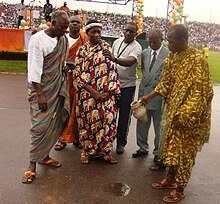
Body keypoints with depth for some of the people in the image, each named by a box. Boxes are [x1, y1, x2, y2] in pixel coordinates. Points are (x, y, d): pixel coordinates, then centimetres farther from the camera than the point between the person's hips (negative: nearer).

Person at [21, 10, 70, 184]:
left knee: (55, 124, 8)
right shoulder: (38, 39, -12)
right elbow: (34, 68, -16)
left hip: (59, 88, 6)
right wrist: (40, 94, -19)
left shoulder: (63, 39, 6)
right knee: (41, 125, -7)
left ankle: (44, 155, 23)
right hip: (41, 88, -6)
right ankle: (33, 163, 3)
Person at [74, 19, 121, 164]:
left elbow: (113, 70, 4)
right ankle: (87, 152, 17)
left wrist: (109, 91, -7)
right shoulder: (82, 50, 4)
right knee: (89, 119, -1)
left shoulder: (107, 47, 8)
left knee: (109, 118, -5)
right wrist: (93, 92, -12)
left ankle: (106, 151, 10)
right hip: (88, 92, -1)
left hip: (106, 93, 1)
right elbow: (78, 74, -2)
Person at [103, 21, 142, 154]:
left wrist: (114, 59, -50)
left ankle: (121, 143, 17)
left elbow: (130, 62, -33)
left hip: (127, 85, -5)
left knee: (125, 115, 4)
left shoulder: (137, 47, -13)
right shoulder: (117, 42, 7)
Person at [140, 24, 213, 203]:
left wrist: (184, 115, -22)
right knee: (172, 146, 18)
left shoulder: (197, 60, -20)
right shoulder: (172, 57, 3)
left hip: (189, 116, -7)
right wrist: (150, 96, 10)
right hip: (173, 111, 7)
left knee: (184, 151, 5)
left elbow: (199, 92, -22)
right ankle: (170, 179, 36)